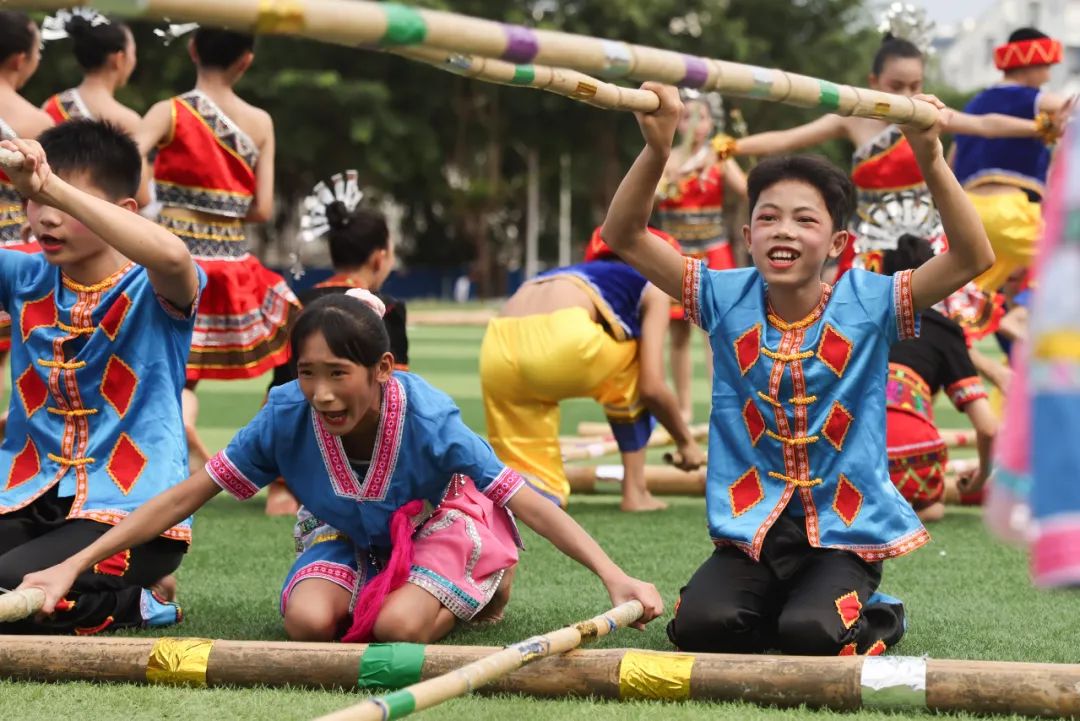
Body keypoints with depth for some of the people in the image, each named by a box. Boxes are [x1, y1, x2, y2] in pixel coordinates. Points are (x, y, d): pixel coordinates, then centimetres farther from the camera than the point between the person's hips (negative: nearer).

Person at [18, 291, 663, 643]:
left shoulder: (426, 419, -35)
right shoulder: (288, 416, -27)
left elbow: (529, 503, -36)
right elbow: (184, 497, -21)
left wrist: (616, 578, -49)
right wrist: (72, 566, -27)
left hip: (437, 525, -3)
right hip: (348, 537, 3)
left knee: (398, 627, -32)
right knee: (309, 621, -28)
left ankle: (482, 588, 3)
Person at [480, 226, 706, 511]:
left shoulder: (578, 274, 39)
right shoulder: (653, 288, 23)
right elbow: (652, 387, 13)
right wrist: (686, 441, 30)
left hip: (495, 353, 6)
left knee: (540, 496, 17)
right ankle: (634, 492, 22)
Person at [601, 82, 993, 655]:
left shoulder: (866, 303, -5)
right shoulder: (727, 299, 1)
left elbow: (973, 258, -17)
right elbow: (624, 237, -6)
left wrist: (930, 161, -29)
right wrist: (656, 149, -23)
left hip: (844, 532, -2)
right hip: (751, 531, 2)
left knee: (811, 635, -27)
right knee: (698, 625, -23)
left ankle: (866, 618, 9)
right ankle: (777, 606, 10)